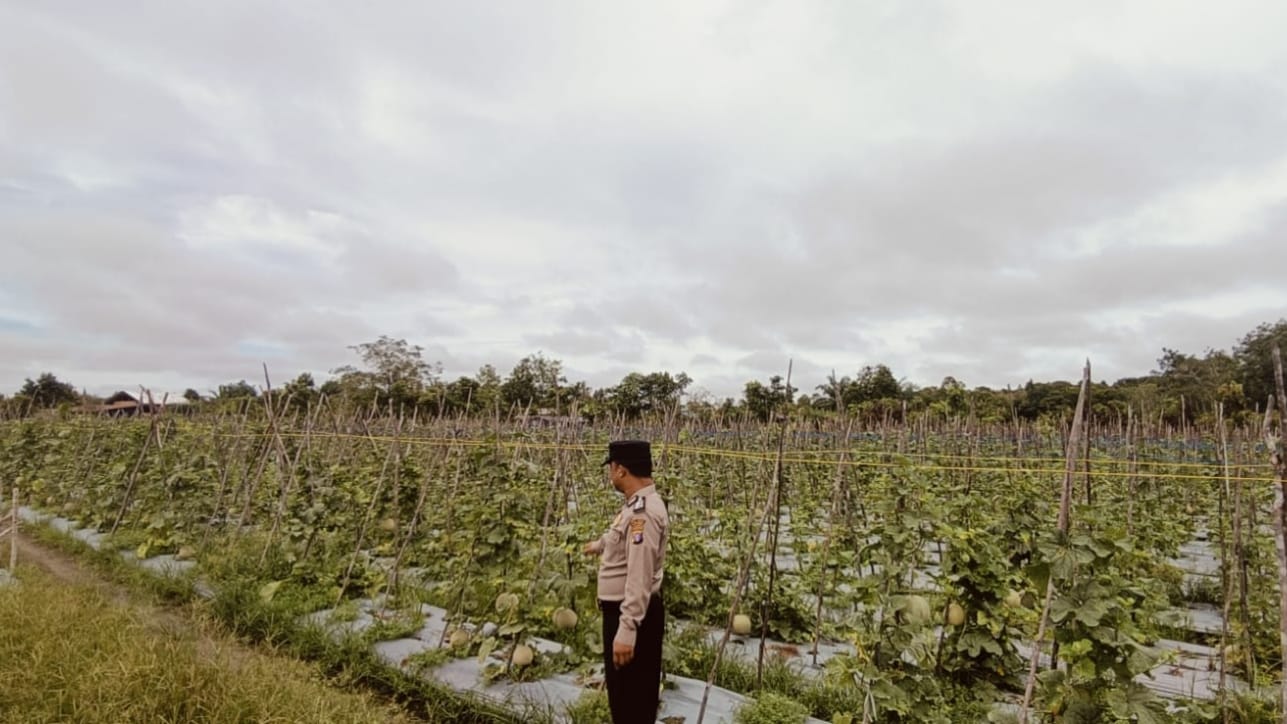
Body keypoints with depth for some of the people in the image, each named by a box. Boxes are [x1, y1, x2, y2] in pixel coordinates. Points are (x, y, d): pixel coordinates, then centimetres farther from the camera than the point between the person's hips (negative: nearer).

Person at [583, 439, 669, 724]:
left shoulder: (643, 511, -23)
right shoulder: (636, 505, 10)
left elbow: (640, 577, -29)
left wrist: (627, 629, -30)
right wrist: (598, 544, 52)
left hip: (632, 614, -10)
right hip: (622, 610, 10)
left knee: (631, 698, 2)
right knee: (625, 693, 23)